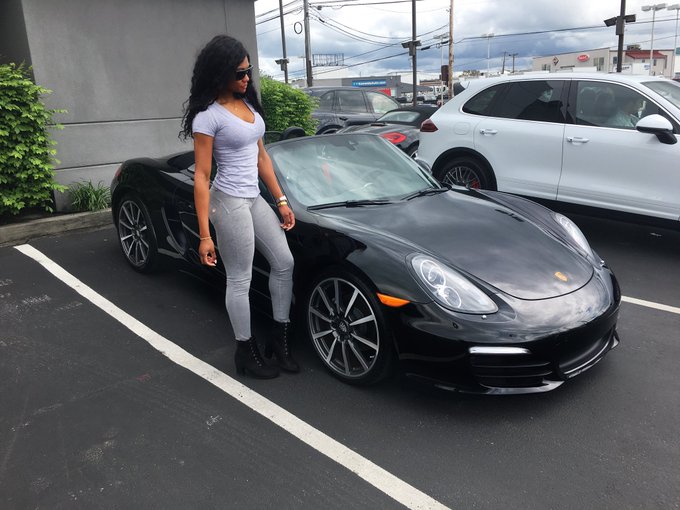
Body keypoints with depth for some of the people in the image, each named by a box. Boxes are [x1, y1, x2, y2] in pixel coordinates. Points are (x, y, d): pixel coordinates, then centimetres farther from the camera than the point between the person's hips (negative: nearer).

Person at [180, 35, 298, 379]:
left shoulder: (247, 104, 10)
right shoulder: (208, 115, -13)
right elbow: (201, 176, -15)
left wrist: (281, 200, 11)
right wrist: (204, 235, -18)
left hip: (254, 198, 8)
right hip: (229, 202, -8)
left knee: (284, 263, 10)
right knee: (240, 280, 1)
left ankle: (280, 340, 23)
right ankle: (246, 353, 17)